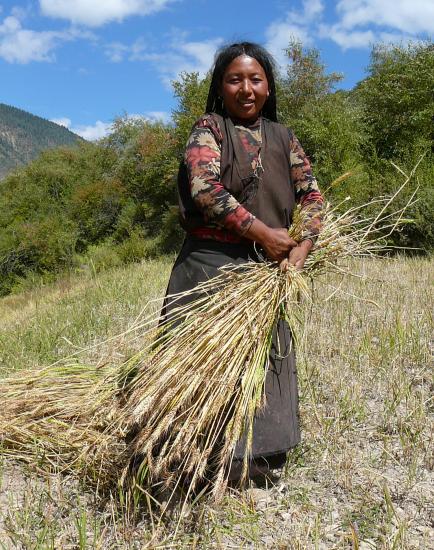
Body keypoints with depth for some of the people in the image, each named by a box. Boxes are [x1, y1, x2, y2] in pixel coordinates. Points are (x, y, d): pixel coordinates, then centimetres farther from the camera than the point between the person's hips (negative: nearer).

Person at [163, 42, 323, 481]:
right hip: (212, 265, -5)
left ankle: (258, 457, 28)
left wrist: (303, 246, -6)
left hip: (267, 269, 5)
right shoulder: (209, 128, 0)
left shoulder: (282, 138, 15)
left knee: (262, 363, 11)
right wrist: (265, 234, -16)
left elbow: (312, 195, 12)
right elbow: (205, 188, -17)